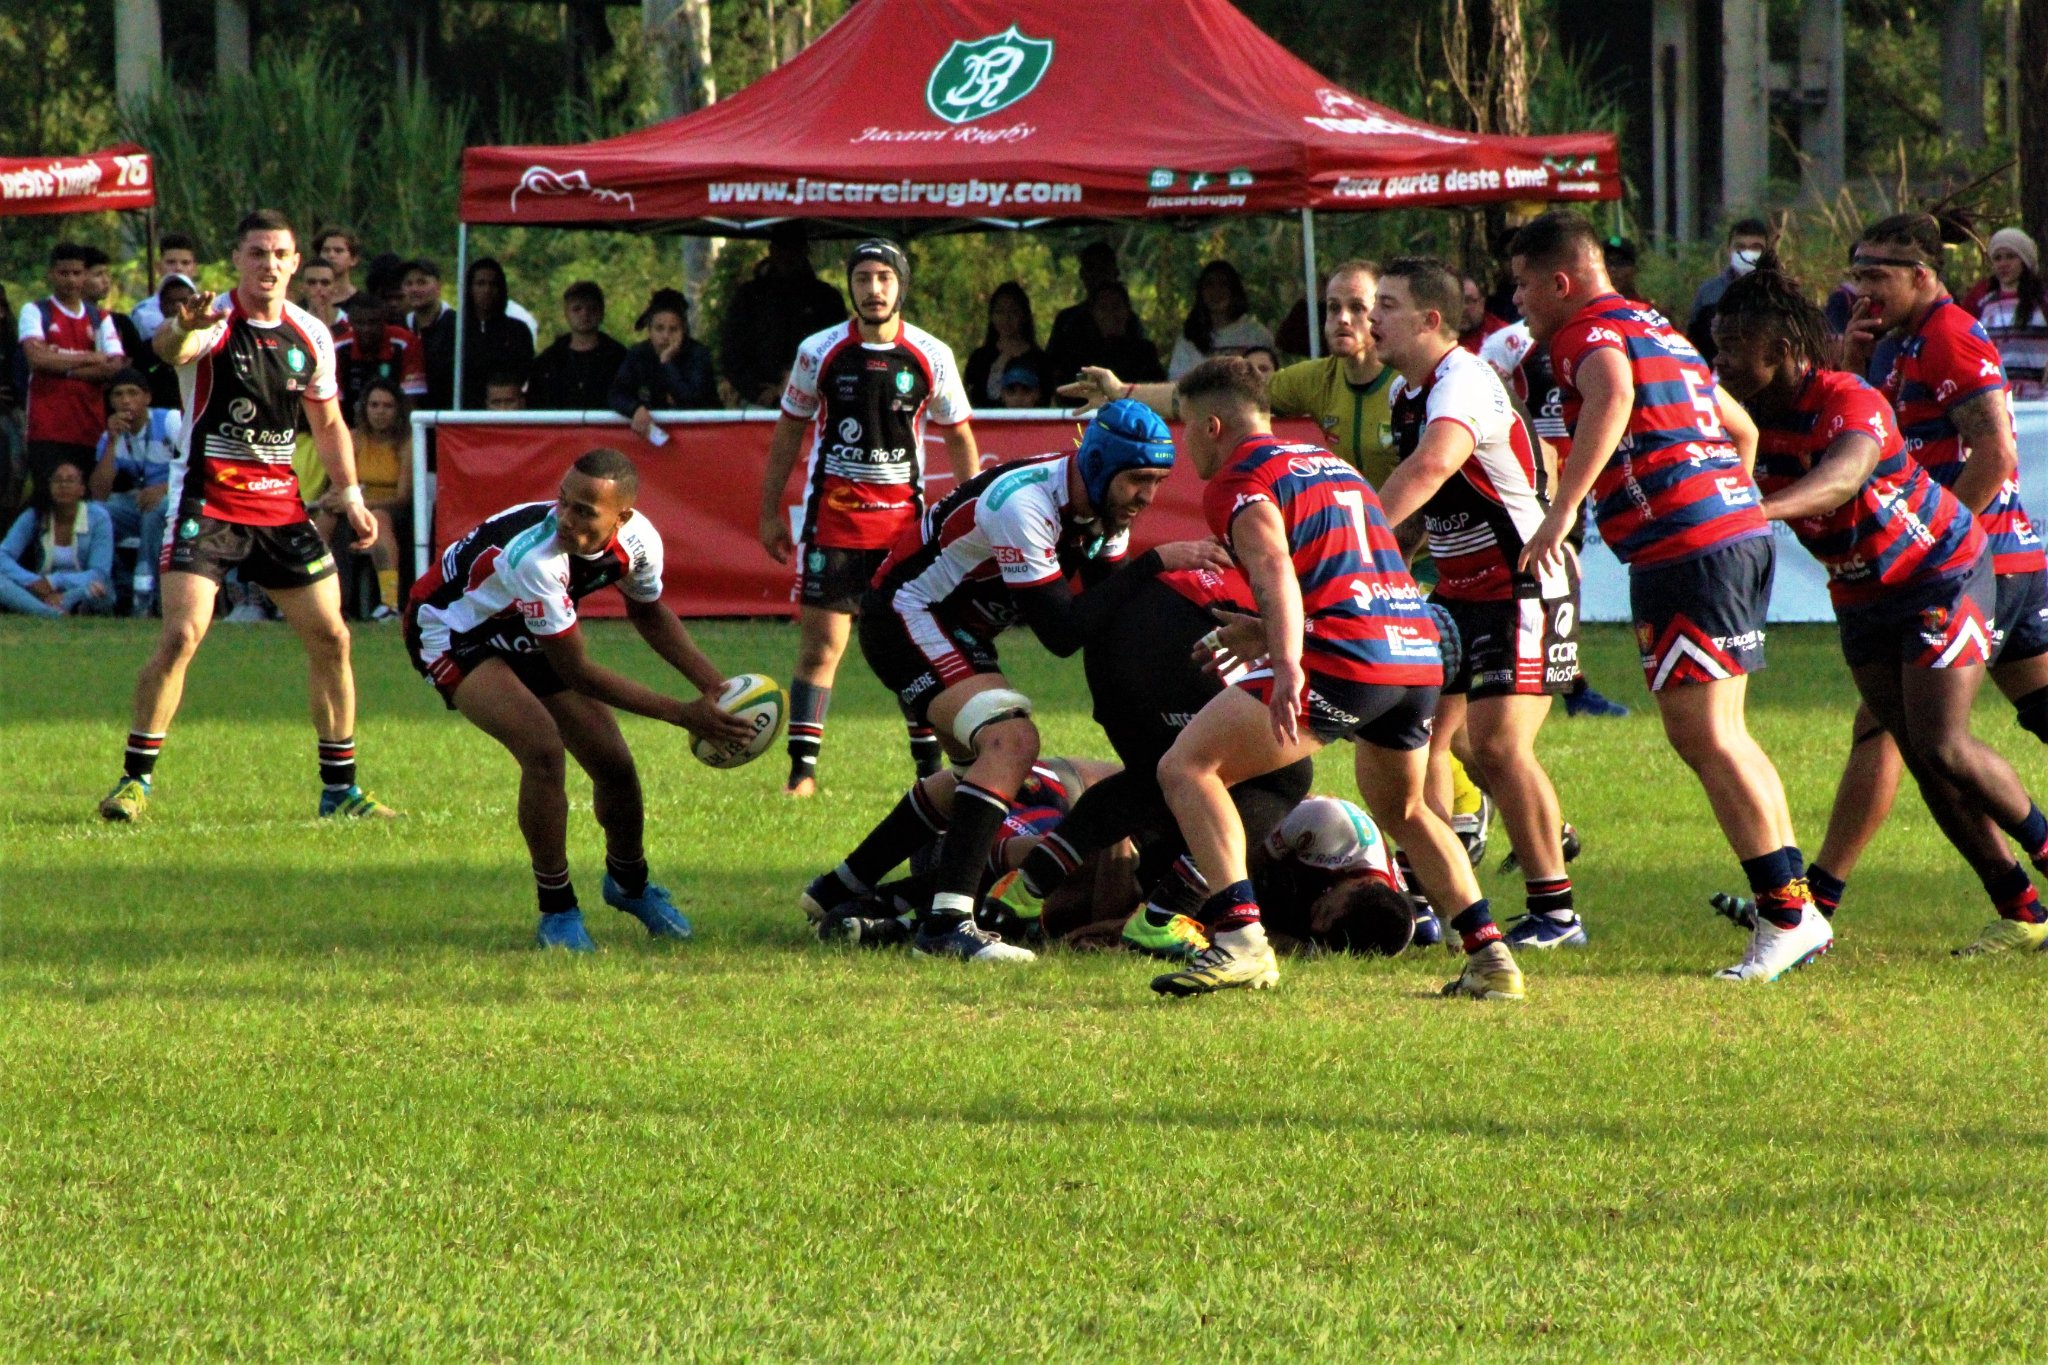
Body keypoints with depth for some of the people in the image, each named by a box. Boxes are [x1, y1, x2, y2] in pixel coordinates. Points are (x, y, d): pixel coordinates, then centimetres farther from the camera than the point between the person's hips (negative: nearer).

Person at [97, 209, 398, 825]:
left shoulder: (310, 335, 5)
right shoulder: (214, 321, -12)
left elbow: (328, 424, 20)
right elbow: (170, 349, -37)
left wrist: (352, 498, 11)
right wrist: (182, 329, -61)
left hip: (280, 503, 5)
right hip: (206, 502, -5)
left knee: (331, 638, 3)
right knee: (180, 636, -17)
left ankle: (340, 788, 15)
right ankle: (135, 779, -5)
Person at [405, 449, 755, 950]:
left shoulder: (637, 539, -20)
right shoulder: (533, 556, -41)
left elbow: (648, 612, 6)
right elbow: (577, 673, -32)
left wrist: (712, 682, -8)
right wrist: (683, 715, -31)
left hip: (525, 636, 7)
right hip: (451, 633, -7)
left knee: (614, 764, 4)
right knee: (543, 747, -28)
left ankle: (629, 883, 36)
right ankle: (557, 911, -9)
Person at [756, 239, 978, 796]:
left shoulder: (931, 357, 1)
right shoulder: (819, 352, 0)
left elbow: (959, 438, 11)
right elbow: (789, 432, 9)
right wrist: (770, 514, 7)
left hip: (904, 517, 1)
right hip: (831, 516, -1)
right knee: (820, 645, -4)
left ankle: (930, 770, 8)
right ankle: (802, 770, 0)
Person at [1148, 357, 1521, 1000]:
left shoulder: (1239, 481, 2)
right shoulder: (1331, 464, 28)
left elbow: (1276, 570, -18)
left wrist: (1288, 666, -32)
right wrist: (1270, 634, 44)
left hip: (1343, 658, -8)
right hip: (1420, 655, 8)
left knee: (1187, 768, -3)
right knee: (1402, 809, 31)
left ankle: (1240, 940, -18)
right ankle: (1490, 956, 21)